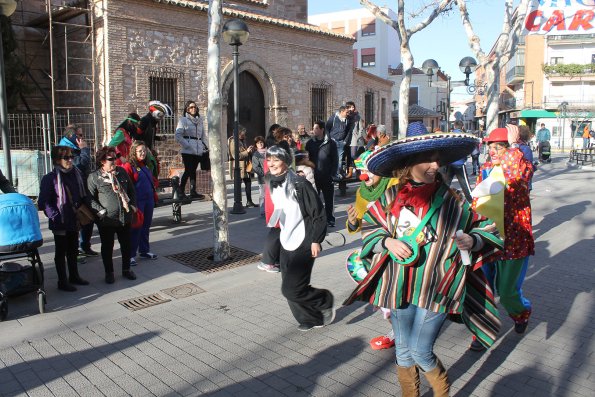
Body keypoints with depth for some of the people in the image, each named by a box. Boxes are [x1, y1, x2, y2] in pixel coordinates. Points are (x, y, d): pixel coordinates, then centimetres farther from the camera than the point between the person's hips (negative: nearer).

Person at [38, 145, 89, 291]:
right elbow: (43, 203, -14)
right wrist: (55, 217, -18)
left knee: (73, 251, 19)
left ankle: (74, 276, 33)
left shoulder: (77, 174, 6)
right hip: (60, 223, -6)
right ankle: (62, 281, 17)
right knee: (61, 252, 7)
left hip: (75, 221, 6)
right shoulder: (50, 178, -13)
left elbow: (83, 196, 15)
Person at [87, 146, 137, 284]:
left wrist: (133, 205, 5)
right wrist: (101, 211, -16)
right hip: (106, 220, -4)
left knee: (126, 245, 14)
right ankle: (109, 272, 24)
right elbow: (90, 198, -8)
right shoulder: (94, 177, -7)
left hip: (125, 217, 4)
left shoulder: (122, 172, 7)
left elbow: (131, 190, 14)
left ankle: (126, 269, 30)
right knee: (107, 247, 9)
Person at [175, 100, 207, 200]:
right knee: (188, 170, -8)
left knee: (193, 170, 9)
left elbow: (203, 135, 24)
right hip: (188, 151, -5)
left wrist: (204, 146, 9)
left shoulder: (199, 120, 17)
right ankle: (181, 191, 0)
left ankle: (193, 192, 11)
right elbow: (178, 136, -8)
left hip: (199, 150, 5)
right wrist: (187, 145, -14)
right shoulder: (183, 120, 0)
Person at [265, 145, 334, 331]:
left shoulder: (299, 184, -17)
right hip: (285, 244, 8)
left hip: (303, 245, -8)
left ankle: (325, 301, 16)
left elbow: (318, 213, -15)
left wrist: (316, 241, -16)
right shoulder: (273, 185, 5)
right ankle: (312, 318, 29)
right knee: (289, 287, 10)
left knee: (291, 290, -8)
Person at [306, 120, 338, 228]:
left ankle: (330, 219, 19)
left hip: (327, 177, -1)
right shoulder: (310, 143, 5)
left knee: (329, 199, 7)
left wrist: (333, 173, -8)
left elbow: (335, 160, 0)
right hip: (314, 176, 2)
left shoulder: (331, 143, -1)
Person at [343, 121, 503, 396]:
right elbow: (369, 228, 9)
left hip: (435, 289, -2)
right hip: (399, 288, 3)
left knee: (421, 352, 3)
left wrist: (473, 241, -18)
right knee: (404, 352, 16)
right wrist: (387, 241, -10)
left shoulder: (451, 199, -8)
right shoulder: (390, 198, -3)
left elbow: (486, 227, 3)